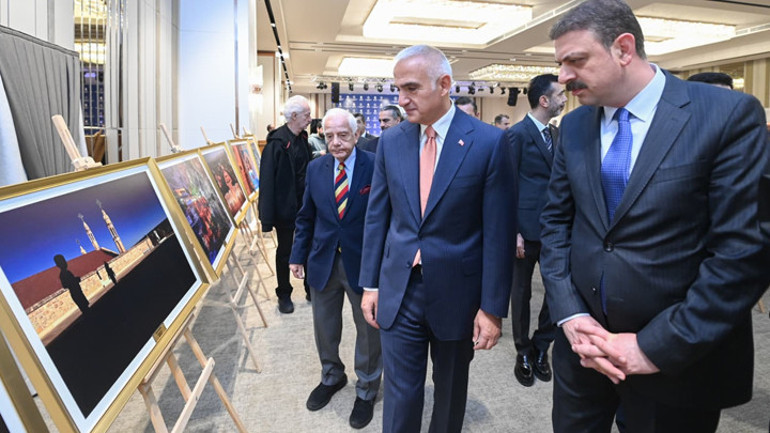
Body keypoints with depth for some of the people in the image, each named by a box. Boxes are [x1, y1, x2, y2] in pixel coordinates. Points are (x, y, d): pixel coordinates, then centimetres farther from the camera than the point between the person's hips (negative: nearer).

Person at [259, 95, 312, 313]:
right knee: (285, 252, 10)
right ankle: (284, 295, 27)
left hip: (305, 207, 6)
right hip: (286, 208, -6)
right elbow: (267, 181, -19)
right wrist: (267, 219, -22)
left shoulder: (302, 139, 5)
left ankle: (311, 289, 31)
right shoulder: (277, 143, -17)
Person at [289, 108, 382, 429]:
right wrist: (298, 255, 8)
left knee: (368, 330, 13)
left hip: (364, 262, -4)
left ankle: (366, 391, 36)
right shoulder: (316, 168, 2)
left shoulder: (375, 167, -13)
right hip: (323, 261, 4)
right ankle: (331, 376, 47)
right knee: (324, 326, 20)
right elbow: (306, 216, 9)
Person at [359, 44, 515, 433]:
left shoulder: (488, 142, -11)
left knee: (451, 389, 20)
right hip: (399, 290, 2)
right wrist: (370, 284, 6)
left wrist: (492, 307, -9)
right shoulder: (390, 141, 0)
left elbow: (498, 231, -10)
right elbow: (377, 217, 5)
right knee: (400, 392, 10)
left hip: (457, 292, -2)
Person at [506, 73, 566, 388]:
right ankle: (523, 353, 26)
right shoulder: (517, 134, -9)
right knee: (521, 292, 9)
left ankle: (540, 346, 27)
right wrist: (512, 232, -15)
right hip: (527, 228, -6)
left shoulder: (558, 133, 11)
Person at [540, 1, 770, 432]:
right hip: (584, 344, 4)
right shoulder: (573, 126, 3)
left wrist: (656, 347, -16)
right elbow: (556, 222, 6)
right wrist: (570, 315, -7)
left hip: (676, 356, -3)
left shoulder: (730, 114, -11)